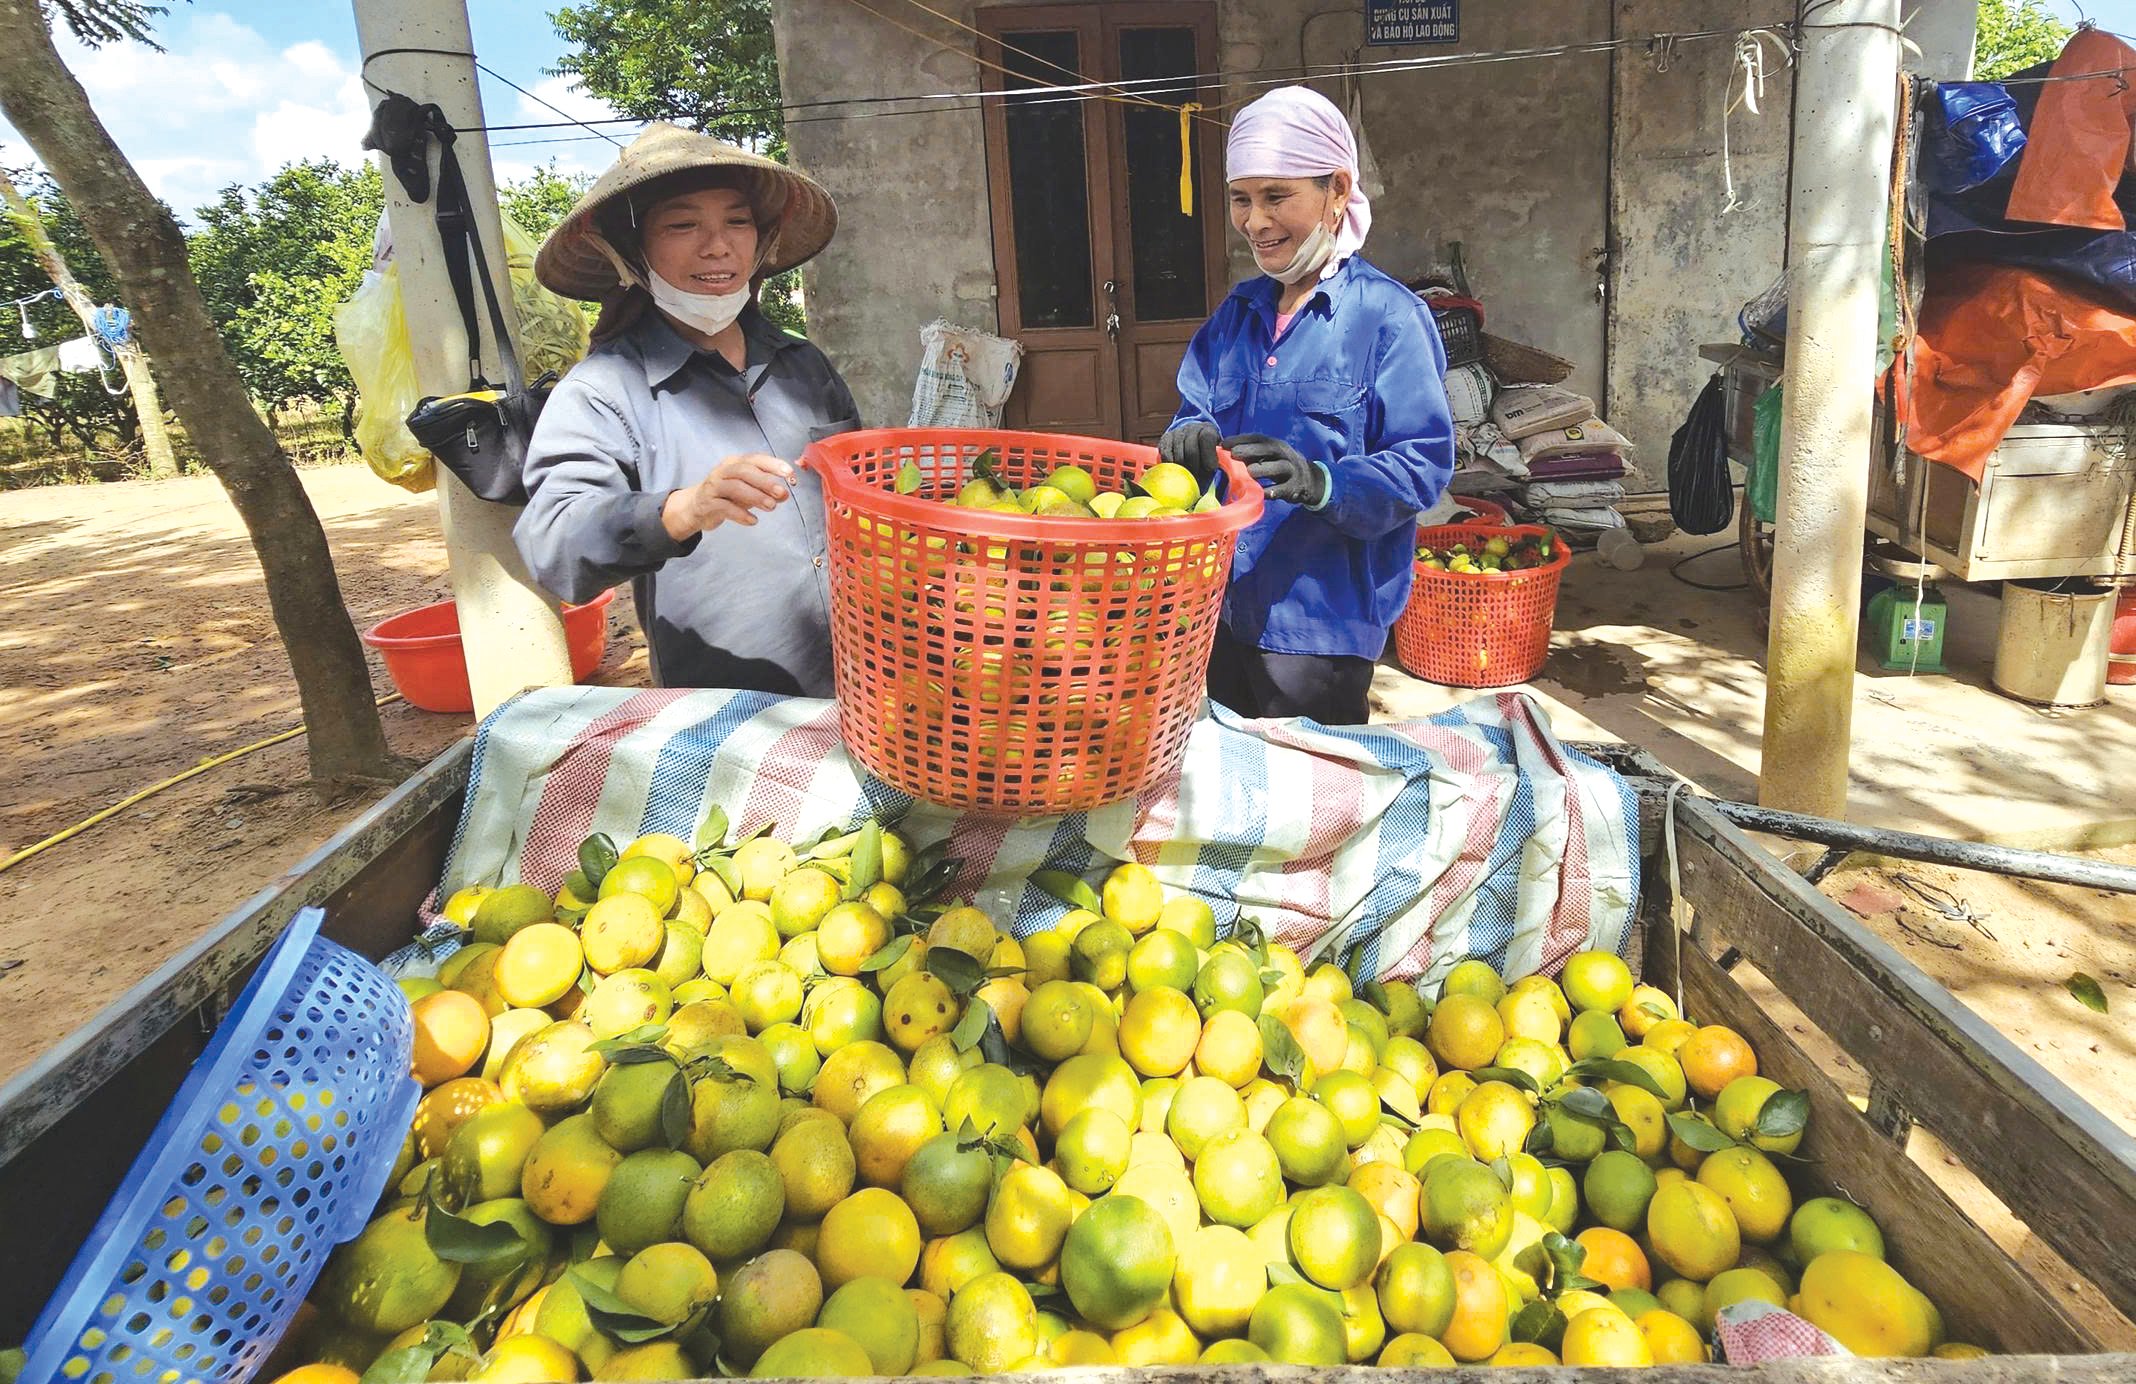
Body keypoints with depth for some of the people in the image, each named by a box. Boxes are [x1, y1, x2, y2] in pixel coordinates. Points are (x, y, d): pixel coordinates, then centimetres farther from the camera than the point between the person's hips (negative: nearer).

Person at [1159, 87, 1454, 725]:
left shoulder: (1388, 315, -10)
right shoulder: (1238, 312, 11)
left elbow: (1424, 463, -15)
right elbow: (1196, 411, 10)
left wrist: (1322, 483, -32)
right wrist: (1191, 439, -14)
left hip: (1323, 618, -6)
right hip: (1221, 602, 6)